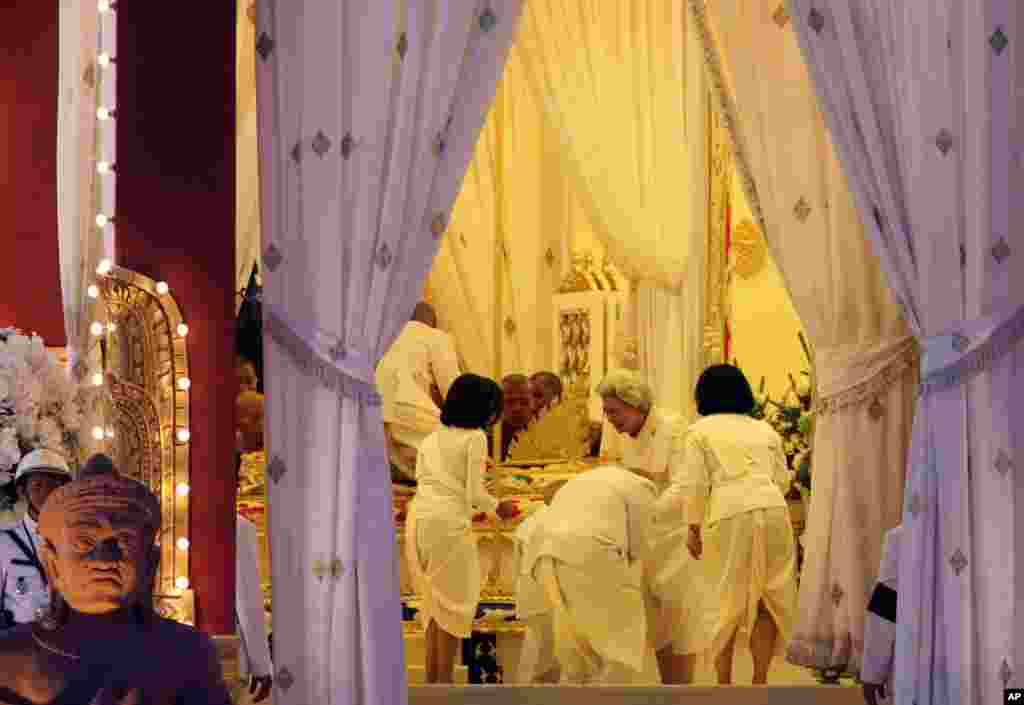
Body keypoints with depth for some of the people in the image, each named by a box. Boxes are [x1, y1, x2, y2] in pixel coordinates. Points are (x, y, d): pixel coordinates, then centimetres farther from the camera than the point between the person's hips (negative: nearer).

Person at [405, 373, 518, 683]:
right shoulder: (475, 437, -4)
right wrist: (497, 507, 12)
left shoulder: (432, 438, 17)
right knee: (452, 603, 4)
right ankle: (444, 684, 5)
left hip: (419, 518, 7)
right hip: (448, 522, -7)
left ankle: (431, 682, 22)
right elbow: (475, 493, -8)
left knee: (434, 600, 17)